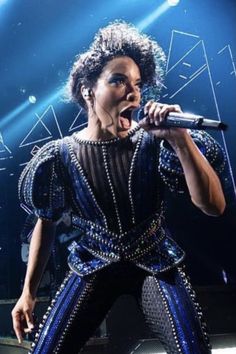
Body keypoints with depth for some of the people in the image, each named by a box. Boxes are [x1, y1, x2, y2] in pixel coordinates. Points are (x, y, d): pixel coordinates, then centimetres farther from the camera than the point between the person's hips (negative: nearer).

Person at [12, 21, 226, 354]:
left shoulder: (154, 142, -15)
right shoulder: (61, 155, -10)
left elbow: (214, 206, -20)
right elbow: (46, 223, 3)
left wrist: (181, 140, -33)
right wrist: (28, 291, 7)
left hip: (155, 264, 0)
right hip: (93, 267, 1)